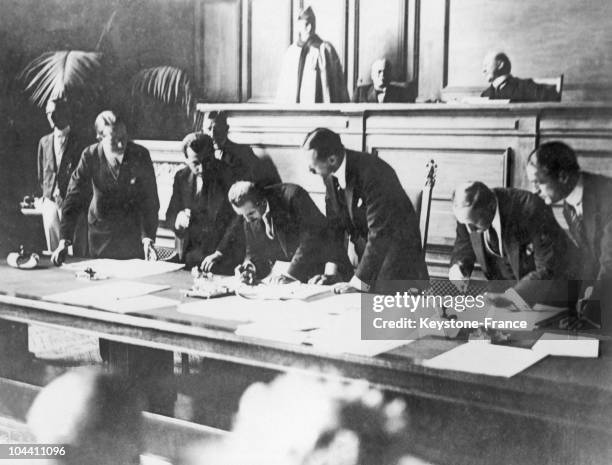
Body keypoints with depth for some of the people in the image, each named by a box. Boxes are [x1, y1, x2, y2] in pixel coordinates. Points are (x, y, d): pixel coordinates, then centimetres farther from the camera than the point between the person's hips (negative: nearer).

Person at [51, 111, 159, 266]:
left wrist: (148, 239, -23)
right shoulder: (90, 156, -12)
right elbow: (74, 198, -11)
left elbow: (149, 200, -11)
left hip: (133, 231, -1)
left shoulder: (140, 155, -14)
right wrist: (64, 241, -19)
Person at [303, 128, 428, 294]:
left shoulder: (373, 174, -31)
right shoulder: (330, 175, -8)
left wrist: (358, 283, -31)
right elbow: (334, 224, 1)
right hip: (364, 249, 6)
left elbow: (379, 234, -31)